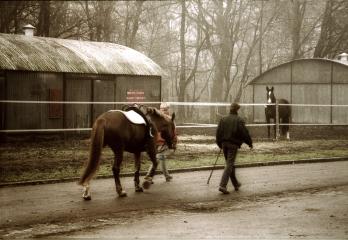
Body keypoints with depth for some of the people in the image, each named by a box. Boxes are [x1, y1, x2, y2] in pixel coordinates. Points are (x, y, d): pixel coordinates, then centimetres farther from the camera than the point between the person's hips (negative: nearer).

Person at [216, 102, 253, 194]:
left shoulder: (223, 119, 7)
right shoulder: (239, 120, -8)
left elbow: (218, 132, 9)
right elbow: (244, 133, -9)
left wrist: (220, 144, 18)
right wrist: (250, 143, 3)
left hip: (224, 144, 6)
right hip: (233, 145, -6)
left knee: (230, 164, 17)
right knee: (229, 165, -6)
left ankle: (236, 184, 29)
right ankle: (223, 185, -17)